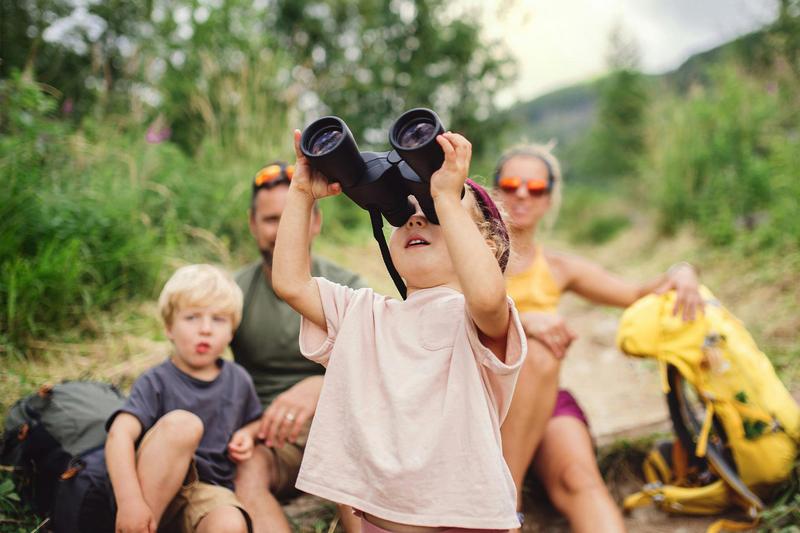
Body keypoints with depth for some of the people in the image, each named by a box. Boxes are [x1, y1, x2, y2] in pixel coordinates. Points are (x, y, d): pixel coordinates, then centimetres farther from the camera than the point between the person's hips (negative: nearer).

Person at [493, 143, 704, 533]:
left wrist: (680, 273, -4)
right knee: (536, 353, -35)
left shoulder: (559, 269, 18)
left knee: (578, 478, -29)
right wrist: (520, 319, -27)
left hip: (545, 399, 3)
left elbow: (639, 294, 17)